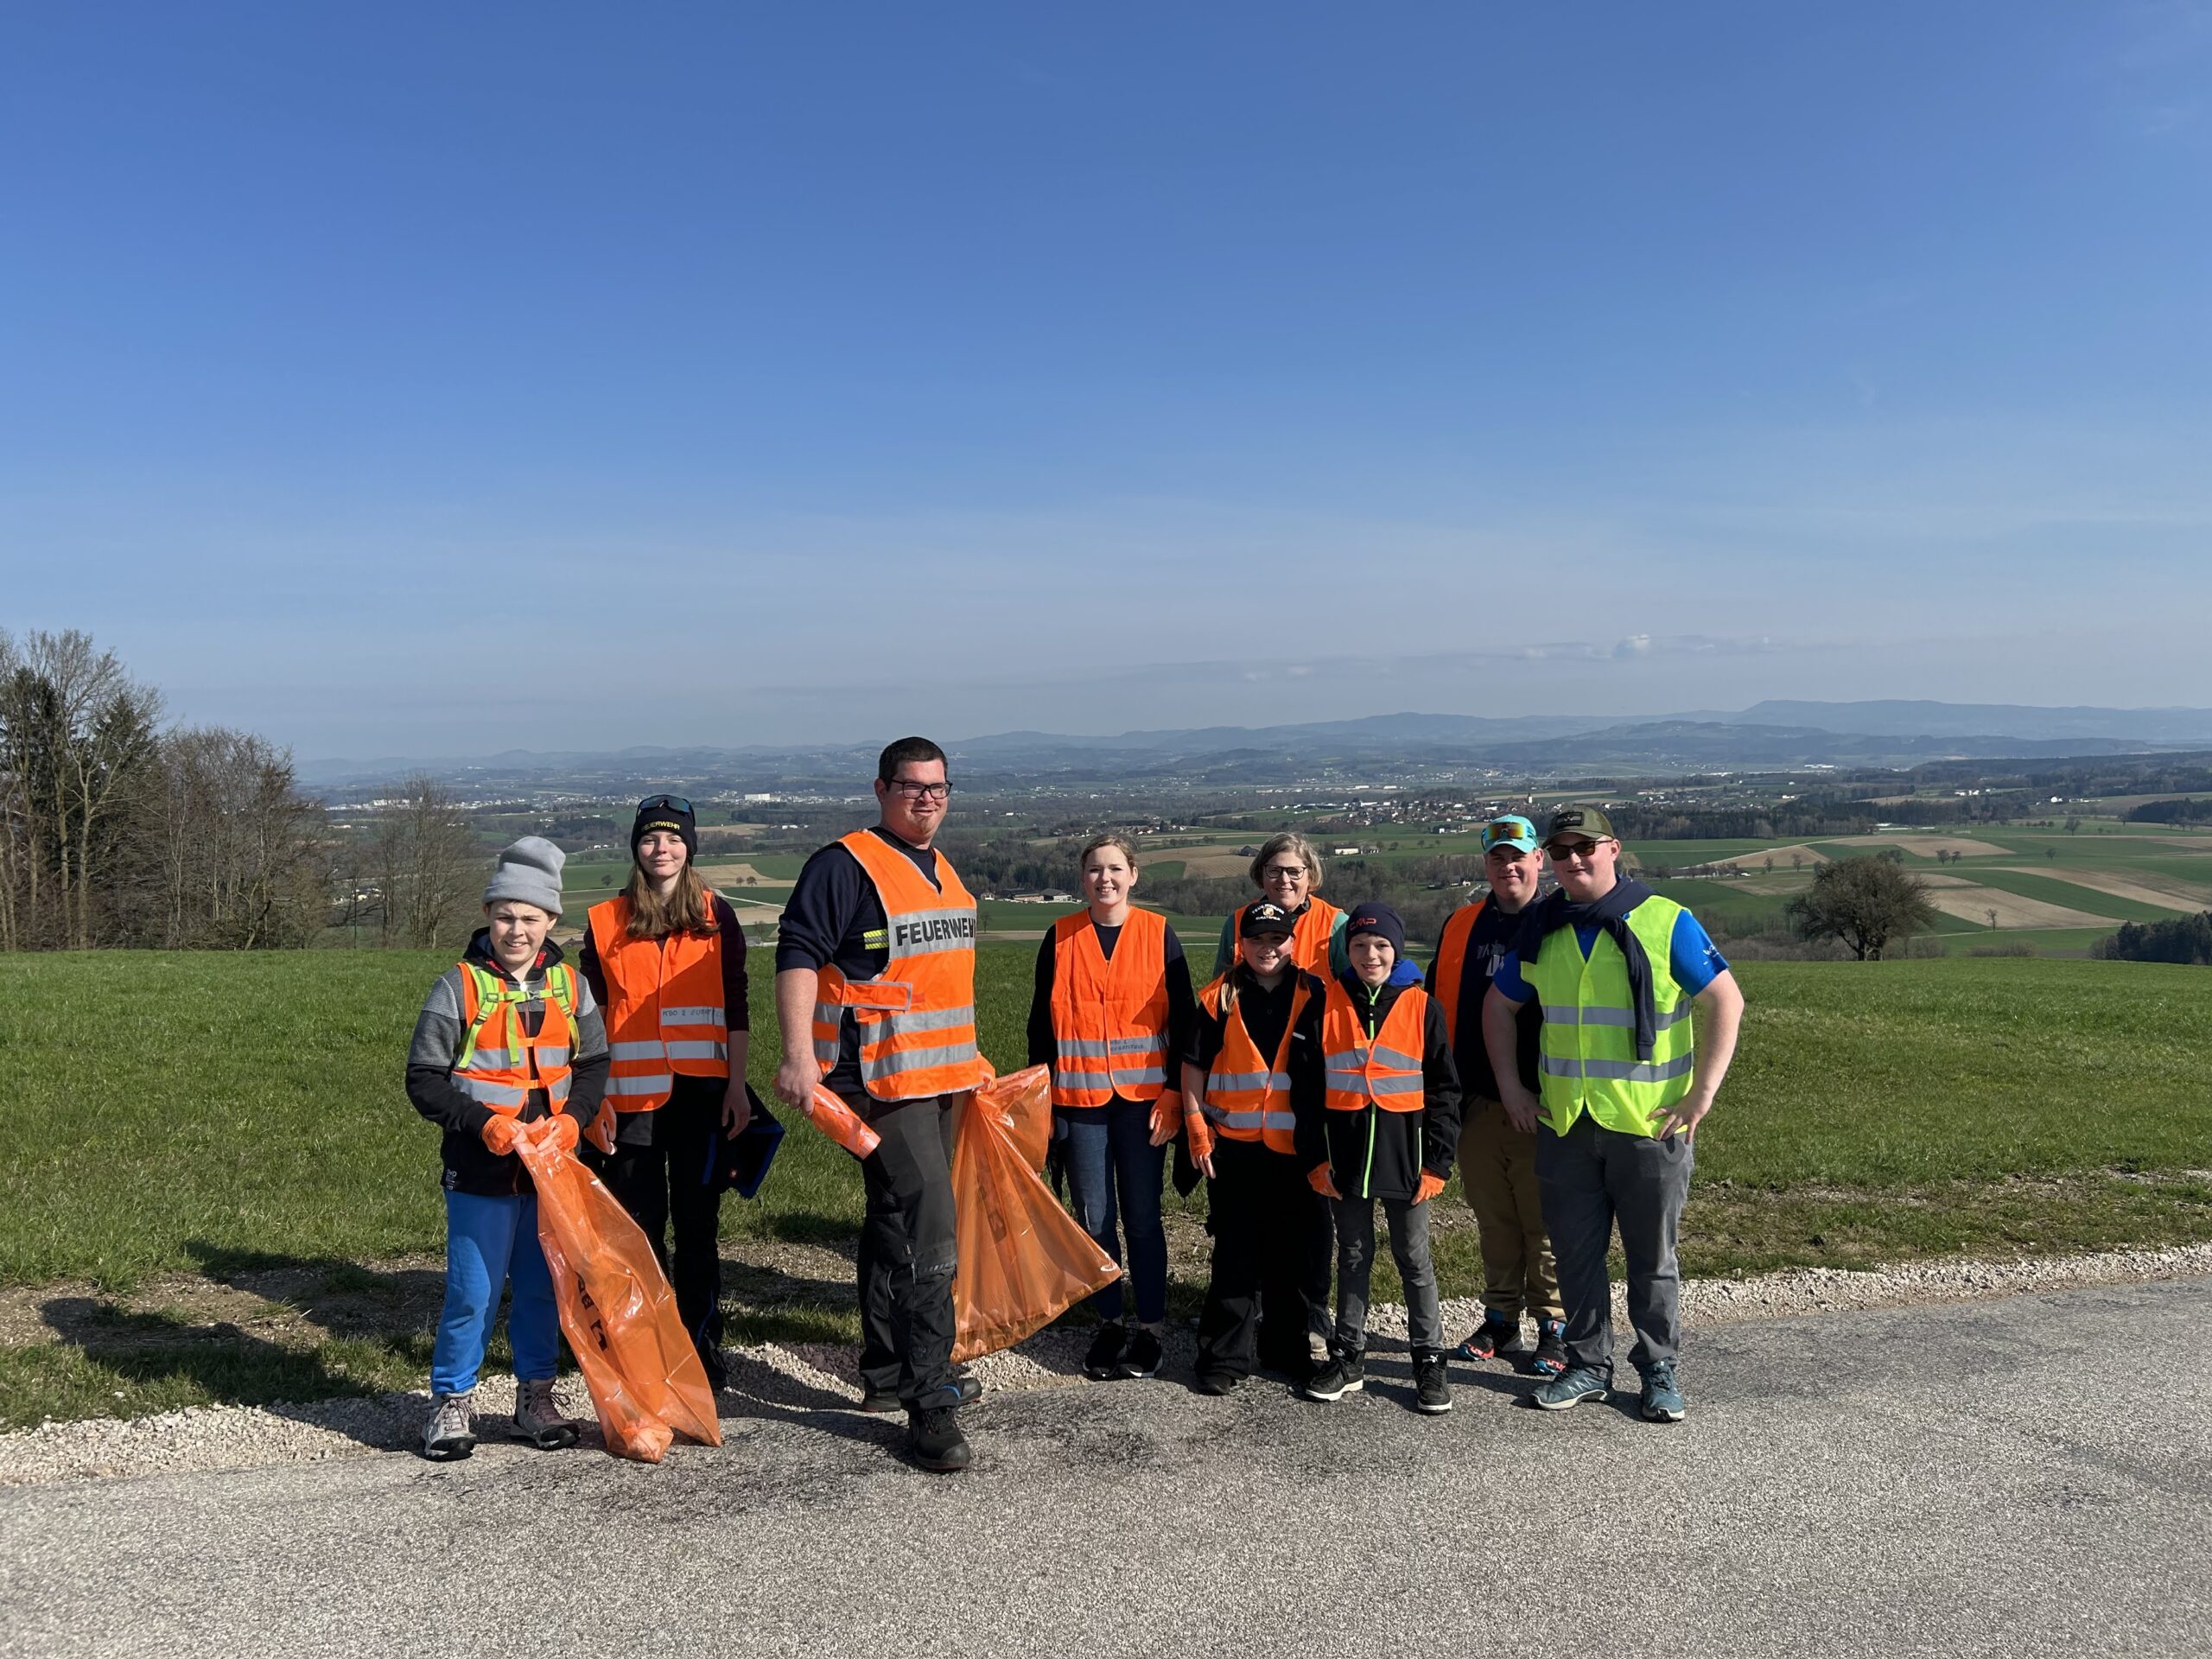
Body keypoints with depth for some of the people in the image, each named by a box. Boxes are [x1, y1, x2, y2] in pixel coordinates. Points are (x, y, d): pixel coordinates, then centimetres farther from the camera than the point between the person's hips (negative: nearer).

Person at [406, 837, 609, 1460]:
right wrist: (484, 1124, -17)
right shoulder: (459, 987, -6)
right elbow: (424, 1080, -5)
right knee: (473, 1292, 1)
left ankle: (536, 1396, 26)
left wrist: (574, 1118, -5)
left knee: (543, 1286, 12)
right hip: (481, 1172, -3)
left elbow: (593, 1063, 13)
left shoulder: (570, 986, 5)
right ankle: (451, 1402, 19)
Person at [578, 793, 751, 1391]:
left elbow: (735, 1008, 6)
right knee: (639, 1223, 4)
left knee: (698, 1221, 5)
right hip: (632, 1094, 0)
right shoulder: (606, 922, 6)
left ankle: (702, 1344, 15)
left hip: (701, 1090, 0)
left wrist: (737, 1085, 0)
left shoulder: (716, 914, 6)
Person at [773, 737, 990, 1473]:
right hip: (880, 1078, -9)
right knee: (927, 1236, -12)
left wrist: (968, 1059, 28)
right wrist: (798, 1055, -27)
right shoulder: (845, 865, -11)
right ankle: (929, 1403, -6)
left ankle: (887, 1374, 31)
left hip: (940, 1078, 9)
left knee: (896, 1226, 18)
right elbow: (798, 955, -17)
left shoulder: (942, 871, 17)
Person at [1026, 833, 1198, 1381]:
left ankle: (1151, 1327, 14)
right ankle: (1108, 1324, 19)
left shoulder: (1159, 934, 1)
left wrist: (1174, 1093, -5)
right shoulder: (1061, 937, 4)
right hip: (1080, 1099, 1)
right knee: (1094, 1217, 5)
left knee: (1142, 1216, 2)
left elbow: (1182, 1018, 1)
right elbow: (1041, 1022, 9)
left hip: (1142, 1097, -1)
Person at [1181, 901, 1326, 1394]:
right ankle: (1226, 1356, 13)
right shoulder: (1219, 999, 2)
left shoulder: (1314, 997, 2)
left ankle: (1287, 1347, 25)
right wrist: (1198, 1134, -1)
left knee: (1293, 1251, 10)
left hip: (1296, 1148, 1)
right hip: (1234, 1148, -1)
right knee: (1235, 1253, 3)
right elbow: (1193, 1068, 5)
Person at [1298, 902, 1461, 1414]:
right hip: (1345, 1156, 1)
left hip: (1404, 1157, -1)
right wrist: (1314, 1158, -3)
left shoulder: (1421, 1007, -2)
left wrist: (1436, 1162, -5)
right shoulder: (1327, 1005, 0)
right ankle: (1348, 1358, 24)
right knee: (1353, 1257, 14)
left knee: (1415, 1261, 8)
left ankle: (1429, 1361, 19)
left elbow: (1444, 1089, 0)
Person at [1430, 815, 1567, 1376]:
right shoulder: (1461, 927, 10)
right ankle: (1500, 1320, 26)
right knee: (1493, 1221, 13)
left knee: (1545, 1222, 3)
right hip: (1476, 1105, 4)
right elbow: (1436, 1007, 15)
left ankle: (1553, 1328, 16)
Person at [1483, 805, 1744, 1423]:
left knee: (1653, 1256, 9)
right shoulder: (1540, 928, 5)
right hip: (1564, 1123, 4)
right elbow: (1499, 1006, 15)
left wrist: (1702, 1093, -12)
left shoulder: (1665, 922, -7)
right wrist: (1510, 1087, 8)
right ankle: (1589, 1365, 26)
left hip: (1651, 1123, -3)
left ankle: (1659, 1369, 25)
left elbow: (1725, 1001, -7)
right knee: (1575, 1252, 11)